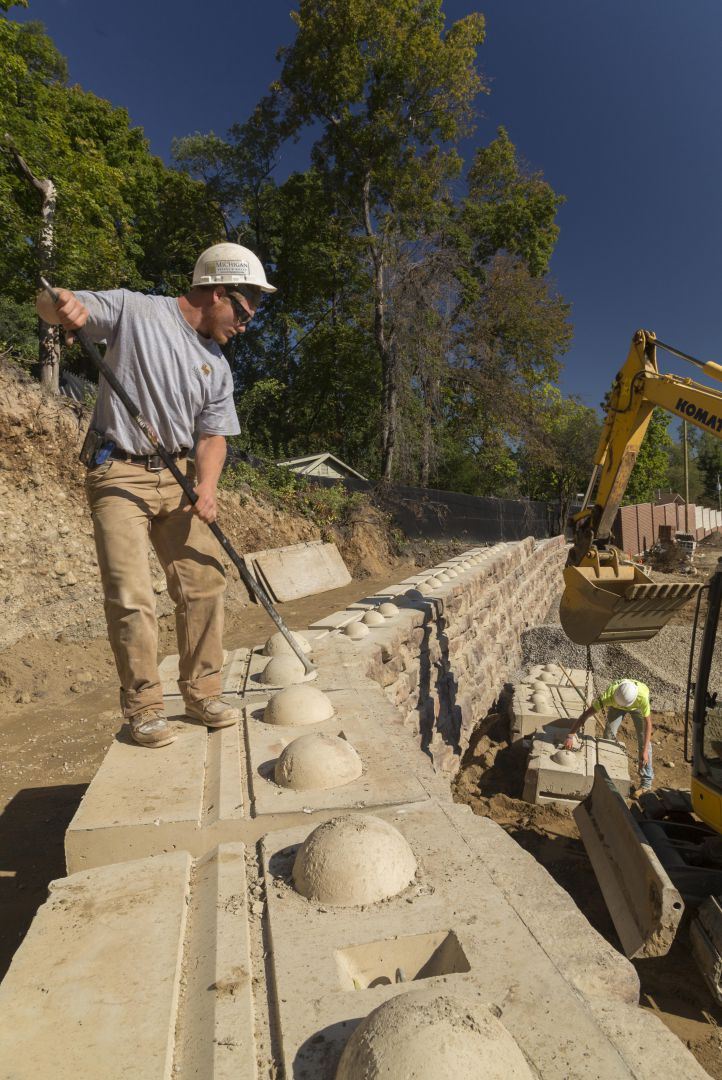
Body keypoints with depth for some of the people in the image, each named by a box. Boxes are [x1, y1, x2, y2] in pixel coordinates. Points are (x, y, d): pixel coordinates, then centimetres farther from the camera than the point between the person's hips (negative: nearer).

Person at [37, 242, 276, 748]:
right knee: (131, 597, -8)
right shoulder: (133, 309, -2)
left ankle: (202, 693, 15)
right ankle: (144, 707, 8)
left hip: (178, 477, 5)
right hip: (118, 474, -5)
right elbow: (52, 306, 1)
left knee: (205, 580, 0)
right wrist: (62, 305, -25)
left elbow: (211, 435, 7)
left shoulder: (218, 368, 11)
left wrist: (206, 486, -12)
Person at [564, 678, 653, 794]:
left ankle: (646, 782, 2)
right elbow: (585, 714, -41)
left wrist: (645, 751, -35)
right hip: (615, 706, 1)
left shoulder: (642, 697, -45)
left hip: (637, 706, -1)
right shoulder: (608, 696, -43)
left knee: (643, 740, -8)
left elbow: (648, 723, -32)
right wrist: (570, 736, -48)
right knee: (609, 735, -6)